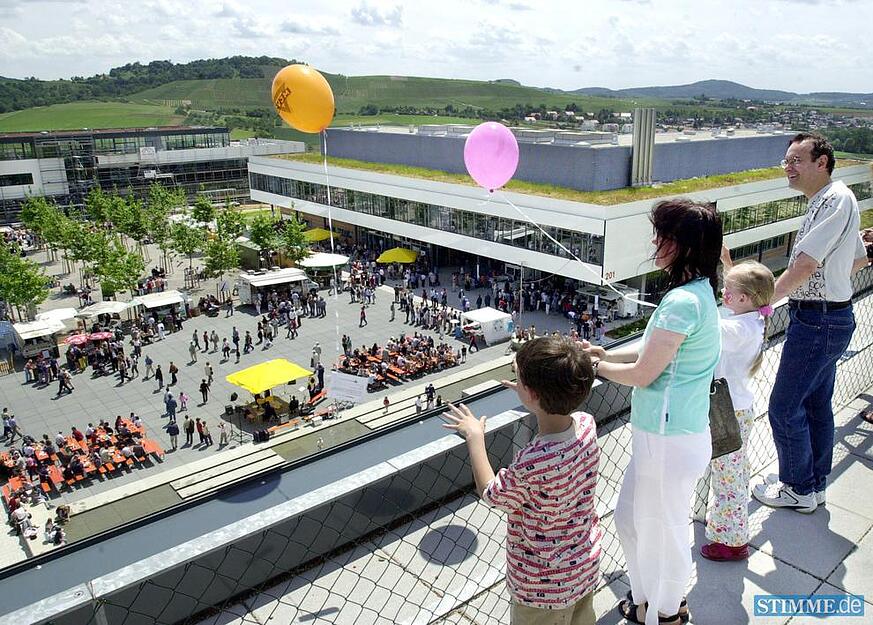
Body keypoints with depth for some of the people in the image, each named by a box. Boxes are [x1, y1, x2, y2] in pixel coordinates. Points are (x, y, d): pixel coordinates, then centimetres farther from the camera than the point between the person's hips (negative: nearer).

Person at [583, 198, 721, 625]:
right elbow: (654, 351, 12)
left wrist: (595, 366, -5)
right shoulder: (699, 291, 6)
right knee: (629, 518, 24)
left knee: (663, 531, 14)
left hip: (669, 441, -10)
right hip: (663, 433, 10)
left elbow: (642, 374, -20)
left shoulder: (683, 302, -25)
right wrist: (605, 354, 6)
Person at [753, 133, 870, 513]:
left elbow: (804, 265, -25)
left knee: (785, 407, -2)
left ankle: (798, 489, 13)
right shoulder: (828, 200, 14)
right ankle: (816, 485, 30)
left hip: (817, 321, -10)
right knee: (816, 405, 17)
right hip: (832, 315, 10)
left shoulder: (836, 199, -17)